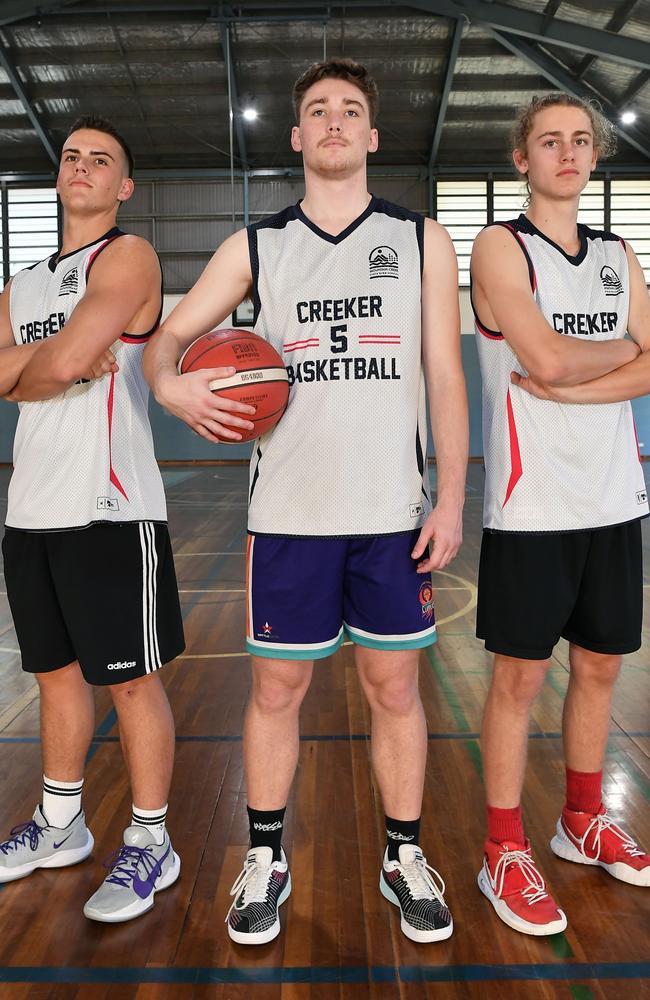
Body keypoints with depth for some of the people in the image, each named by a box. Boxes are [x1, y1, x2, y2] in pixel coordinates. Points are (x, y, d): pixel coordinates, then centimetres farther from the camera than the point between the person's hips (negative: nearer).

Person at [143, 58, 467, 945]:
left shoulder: (422, 240, 7)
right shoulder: (255, 247, 8)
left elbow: (446, 379, 3)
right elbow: (168, 334, 7)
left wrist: (450, 499, -4)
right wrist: (170, 383, -18)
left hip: (394, 512, 0)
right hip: (288, 510, 0)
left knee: (395, 686, 9)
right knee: (277, 685, 8)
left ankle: (405, 860, 28)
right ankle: (265, 862, 27)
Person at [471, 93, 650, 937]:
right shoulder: (500, 247, -3)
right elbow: (545, 359, -17)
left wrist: (568, 387, -12)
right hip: (532, 503, -6)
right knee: (520, 676, 1)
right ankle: (505, 853, 18)